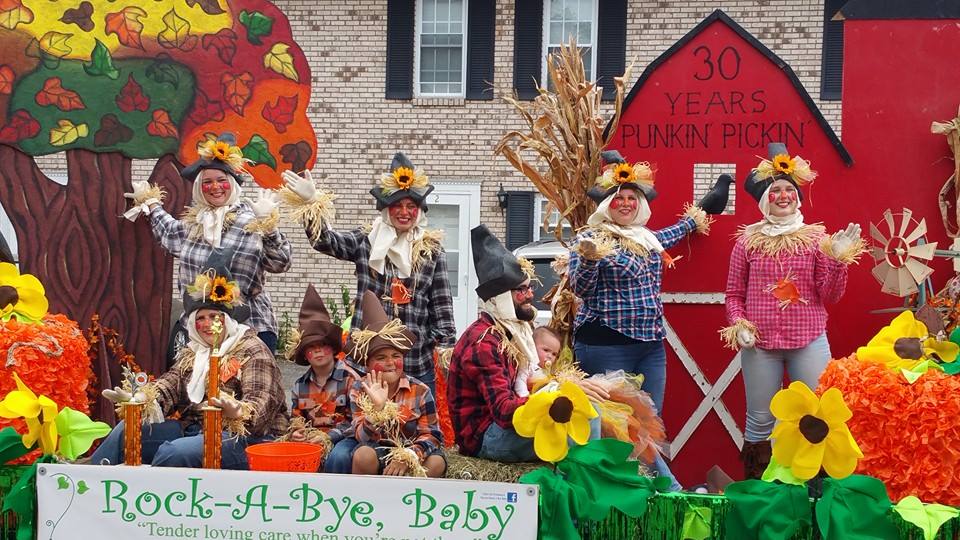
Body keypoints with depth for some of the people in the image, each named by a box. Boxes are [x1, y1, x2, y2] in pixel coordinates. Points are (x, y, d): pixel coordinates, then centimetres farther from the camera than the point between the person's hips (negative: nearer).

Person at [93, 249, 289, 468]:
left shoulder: (253, 351, -7)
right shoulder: (193, 351, 17)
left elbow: (260, 403, -19)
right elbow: (171, 383, 4)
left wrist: (238, 413, -43)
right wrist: (139, 398, -17)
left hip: (240, 436, -8)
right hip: (192, 428, 8)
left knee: (173, 452, -29)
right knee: (127, 430, -5)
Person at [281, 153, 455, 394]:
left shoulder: (431, 251, 5)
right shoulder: (366, 242, 4)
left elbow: (442, 305, 6)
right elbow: (326, 240, -12)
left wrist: (446, 348, 1)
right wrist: (311, 203, -28)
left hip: (418, 361, 0)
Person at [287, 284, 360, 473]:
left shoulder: (350, 378, -4)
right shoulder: (300, 385, 14)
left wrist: (330, 436, -18)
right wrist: (296, 433, -3)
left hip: (343, 438, -4)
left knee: (337, 457, -37)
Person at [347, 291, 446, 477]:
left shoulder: (420, 391, -5)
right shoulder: (359, 391, -4)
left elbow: (431, 435, -8)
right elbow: (363, 438, -14)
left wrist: (407, 457, -25)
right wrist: (377, 408, -32)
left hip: (412, 453, 1)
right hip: (377, 453, 0)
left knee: (436, 463, -30)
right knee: (363, 455, -34)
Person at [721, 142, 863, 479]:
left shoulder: (816, 239, 5)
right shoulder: (747, 241, 6)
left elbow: (830, 297, 3)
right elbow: (734, 293, 11)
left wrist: (838, 260, -10)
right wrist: (738, 324, -6)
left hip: (810, 341, 0)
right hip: (759, 342, 0)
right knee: (760, 423, 5)